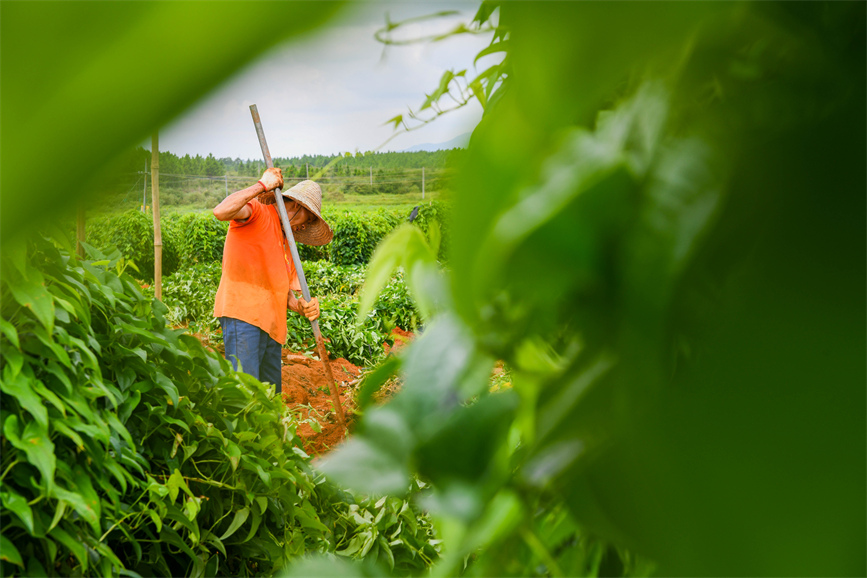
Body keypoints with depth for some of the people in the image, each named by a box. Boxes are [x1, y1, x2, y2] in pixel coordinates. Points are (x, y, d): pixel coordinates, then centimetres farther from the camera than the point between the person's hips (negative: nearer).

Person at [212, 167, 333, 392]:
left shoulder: (286, 244, 25)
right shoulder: (258, 213, 0)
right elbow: (221, 212, -22)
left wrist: (301, 306, -2)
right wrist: (262, 185, -16)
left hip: (271, 323, 9)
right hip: (243, 314, -9)